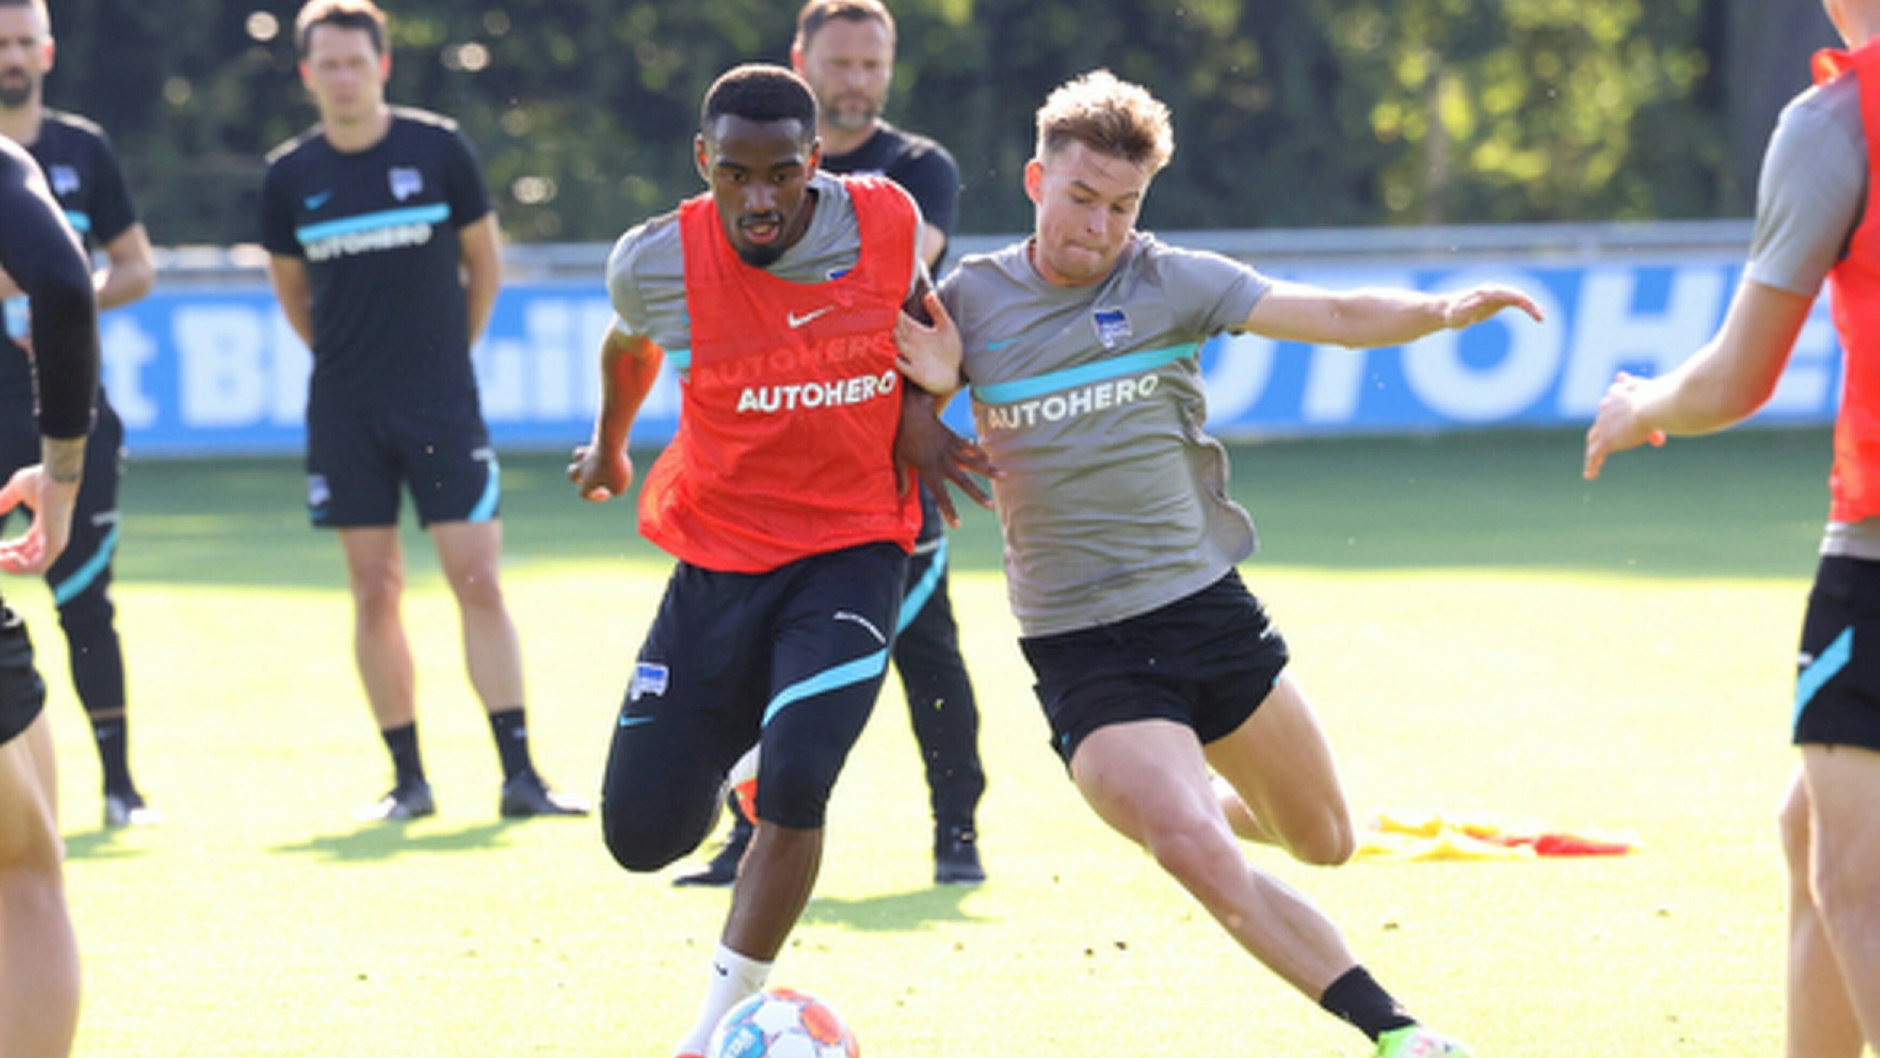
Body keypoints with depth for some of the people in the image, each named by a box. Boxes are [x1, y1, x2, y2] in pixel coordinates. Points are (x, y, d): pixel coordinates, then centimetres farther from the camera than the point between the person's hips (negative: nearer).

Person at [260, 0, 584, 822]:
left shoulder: (439, 149, -3)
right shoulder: (290, 176, 2)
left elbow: (485, 262, 10)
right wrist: (344, 354, 13)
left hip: (443, 403, -2)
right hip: (344, 413, 2)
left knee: (479, 581, -7)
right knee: (375, 593, 2)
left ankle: (519, 775, -6)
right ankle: (407, 779, 9)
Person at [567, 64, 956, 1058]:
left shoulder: (888, 220, -11)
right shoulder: (655, 263, -13)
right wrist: (609, 443, 29)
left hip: (852, 550, -1)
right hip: (719, 557, 1)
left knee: (795, 780, -23)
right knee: (642, 835, 1)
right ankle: (737, 755, 37)